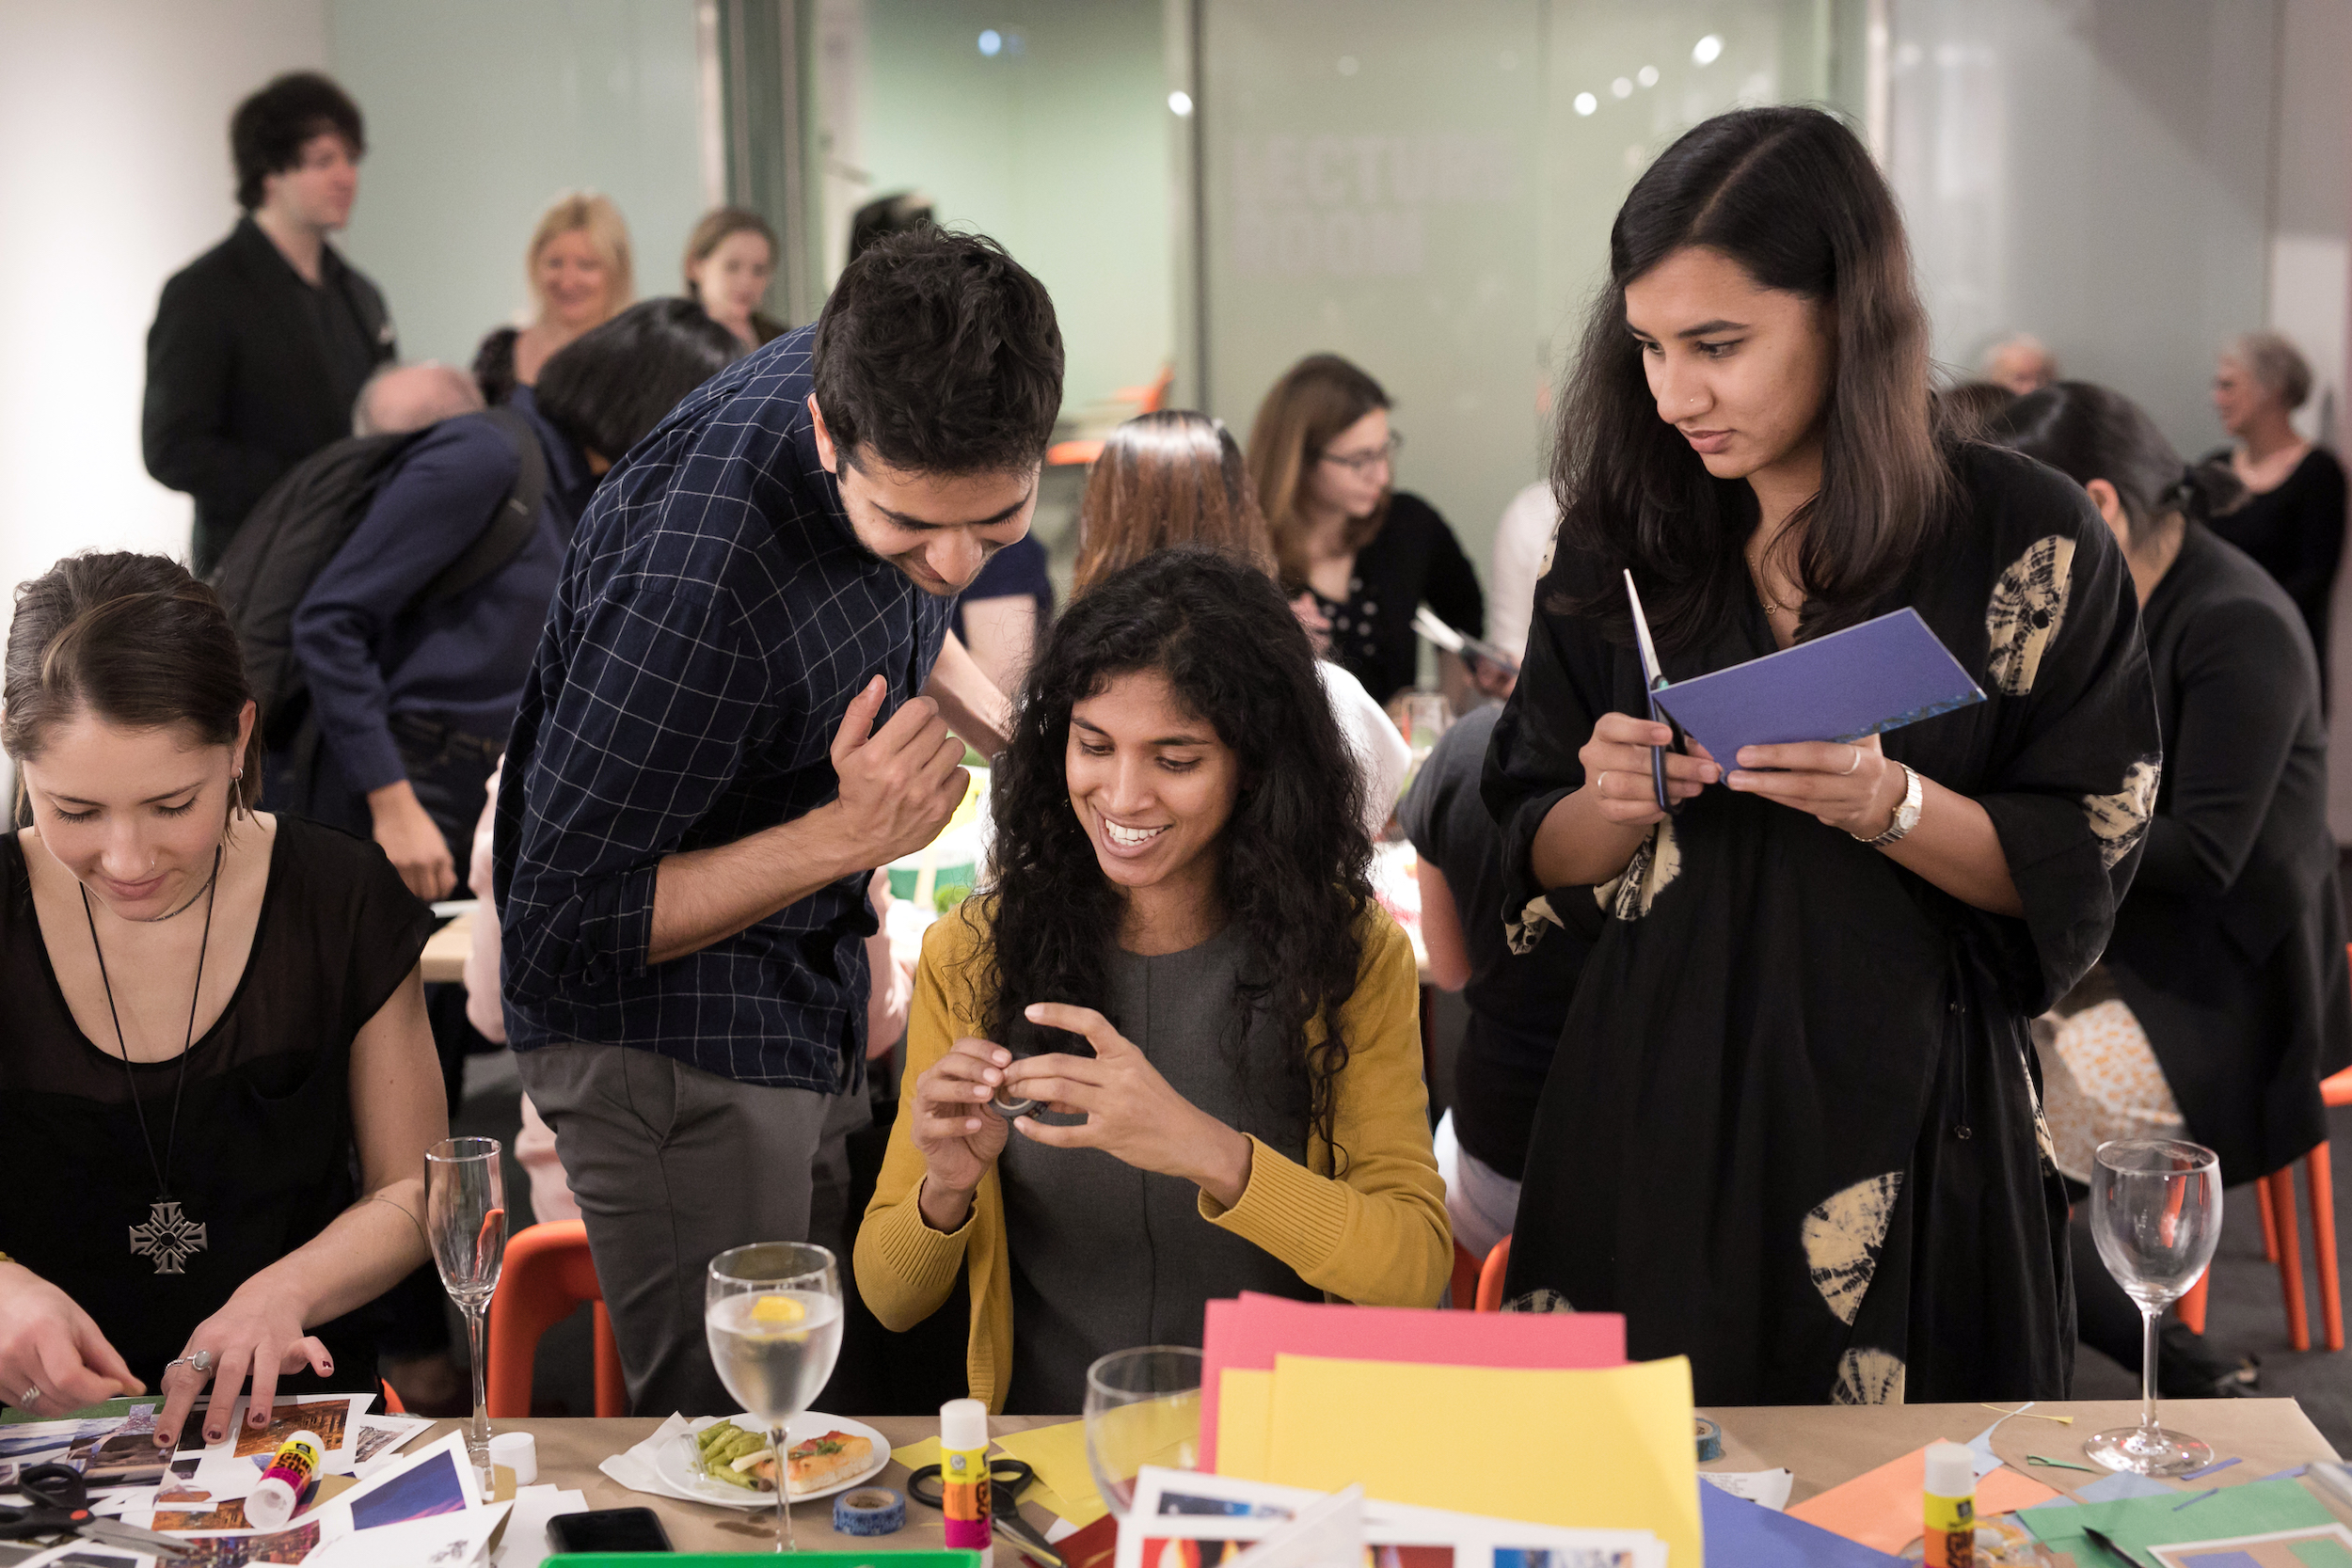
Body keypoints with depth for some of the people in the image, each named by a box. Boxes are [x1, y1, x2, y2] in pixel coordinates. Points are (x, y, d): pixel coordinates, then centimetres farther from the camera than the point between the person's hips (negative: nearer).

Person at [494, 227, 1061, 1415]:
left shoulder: (896, 395, -10)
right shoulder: (696, 589, -35)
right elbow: (561, 929, -24)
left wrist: (1016, 739, 0)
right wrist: (847, 835, -32)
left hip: (813, 989, 8)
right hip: (666, 1024, -8)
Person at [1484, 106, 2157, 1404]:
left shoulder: (2026, 539, -5)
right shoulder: (1619, 540, 3)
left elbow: (2082, 872, -3)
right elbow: (1539, 862, 8)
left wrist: (1891, 804, -19)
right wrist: (1616, 803, -13)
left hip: (1903, 1135, -2)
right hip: (1653, 1121, 2)